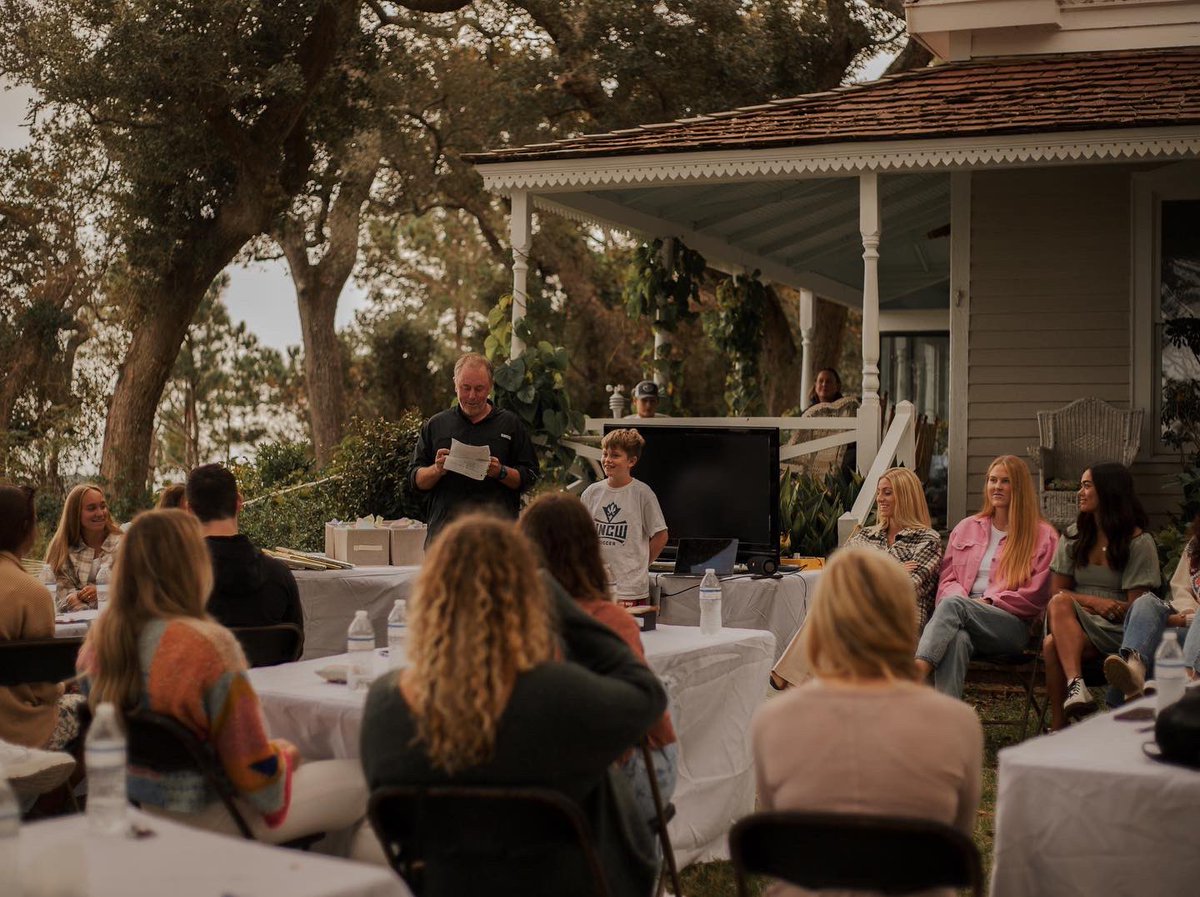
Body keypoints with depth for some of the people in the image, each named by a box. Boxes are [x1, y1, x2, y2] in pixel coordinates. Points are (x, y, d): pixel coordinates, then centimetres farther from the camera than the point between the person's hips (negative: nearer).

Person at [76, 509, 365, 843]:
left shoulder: (97, 638, -4)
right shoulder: (209, 645, -27)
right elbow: (253, 765, -21)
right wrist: (284, 753, 2)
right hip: (200, 819, -8)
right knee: (360, 782, 5)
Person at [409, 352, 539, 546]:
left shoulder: (510, 424, 11)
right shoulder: (435, 425, 15)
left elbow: (529, 478, 8)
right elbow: (416, 479, 12)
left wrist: (501, 472, -10)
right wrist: (437, 470, -8)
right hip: (444, 529, 1)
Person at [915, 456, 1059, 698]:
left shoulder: (1043, 535, 11)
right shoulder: (966, 528, 26)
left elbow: (1034, 596, 3)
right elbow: (947, 580, 19)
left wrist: (989, 601, -6)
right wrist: (961, 599, -4)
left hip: (1014, 626, -3)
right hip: (964, 617, 3)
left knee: (953, 605, -34)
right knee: (956, 638, -37)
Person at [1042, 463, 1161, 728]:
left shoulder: (1139, 542, 1)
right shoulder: (1074, 536, 16)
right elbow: (1057, 592, 11)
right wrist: (1093, 602, -9)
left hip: (1115, 631, -4)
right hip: (1073, 624, 4)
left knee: (1053, 646, -34)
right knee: (1060, 603, -34)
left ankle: (1058, 728, -35)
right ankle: (1076, 685, -49)